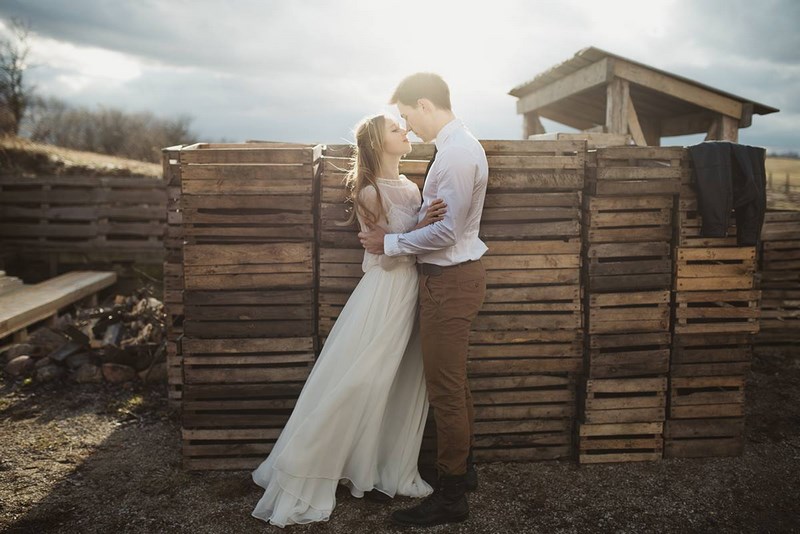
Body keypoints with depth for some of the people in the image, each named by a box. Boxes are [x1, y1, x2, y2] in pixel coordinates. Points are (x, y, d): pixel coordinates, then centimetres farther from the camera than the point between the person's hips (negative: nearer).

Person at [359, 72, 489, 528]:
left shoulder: (457, 153, -20)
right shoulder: (458, 145, 12)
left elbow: (447, 231, -22)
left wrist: (391, 243, -12)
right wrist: (397, 237, 9)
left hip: (451, 280, -11)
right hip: (454, 273, 11)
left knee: (446, 389, -2)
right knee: (455, 383, 21)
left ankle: (451, 498, 11)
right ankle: (464, 468, 37)